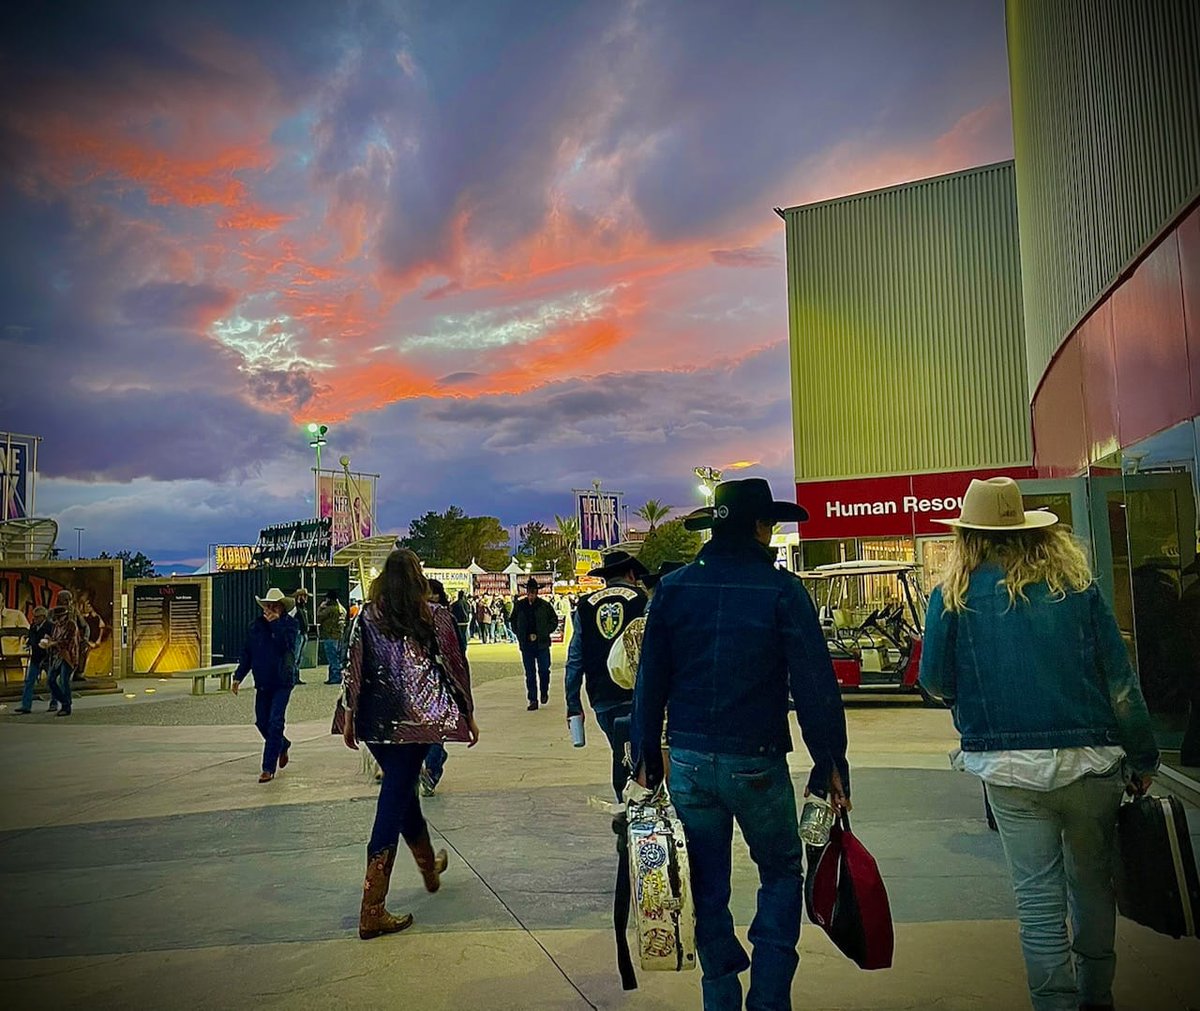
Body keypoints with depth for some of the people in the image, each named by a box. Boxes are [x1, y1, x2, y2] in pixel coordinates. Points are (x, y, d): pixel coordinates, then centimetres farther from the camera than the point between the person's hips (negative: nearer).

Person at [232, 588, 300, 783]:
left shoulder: (290, 623, -5)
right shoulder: (256, 625, 7)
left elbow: (288, 643, -23)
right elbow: (246, 652, 11)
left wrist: (276, 623, -22)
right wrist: (238, 676, 7)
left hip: (282, 683, -5)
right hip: (262, 683, 5)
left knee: (275, 724, -8)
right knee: (262, 722, 11)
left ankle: (269, 768, -2)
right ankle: (283, 745, 39)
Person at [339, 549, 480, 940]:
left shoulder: (367, 618, 2)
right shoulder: (436, 617, -3)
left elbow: (354, 669, 2)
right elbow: (456, 667, 0)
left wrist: (350, 717, 10)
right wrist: (468, 714, 10)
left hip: (375, 721, 3)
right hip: (417, 720, -3)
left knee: (401, 789, 22)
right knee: (395, 799, -2)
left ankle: (430, 867, 43)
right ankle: (372, 911, 0)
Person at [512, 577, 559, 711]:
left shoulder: (545, 605, -2)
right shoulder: (519, 605, 2)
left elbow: (554, 621, 7)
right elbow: (514, 623, 12)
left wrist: (544, 633, -4)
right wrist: (521, 636, 0)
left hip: (542, 643, -1)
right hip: (526, 644, 1)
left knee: (544, 670, 1)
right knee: (530, 674, 4)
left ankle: (544, 693, 27)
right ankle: (532, 700, 11)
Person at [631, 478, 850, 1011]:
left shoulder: (673, 588, 1)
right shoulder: (781, 590, -9)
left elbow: (650, 680, 4)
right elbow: (814, 684, -9)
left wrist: (646, 756, 12)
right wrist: (830, 763, -1)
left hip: (688, 761, 3)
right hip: (756, 762, -3)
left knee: (708, 886, 15)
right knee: (781, 874, 17)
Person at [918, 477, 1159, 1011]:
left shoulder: (954, 595, -4)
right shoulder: (1075, 584, 1)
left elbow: (935, 681, 0)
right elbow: (1120, 680, 2)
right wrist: (1141, 760, 10)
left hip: (1010, 768, -2)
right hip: (1091, 762, 3)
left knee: (1038, 898, 8)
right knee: (1093, 886, 20)